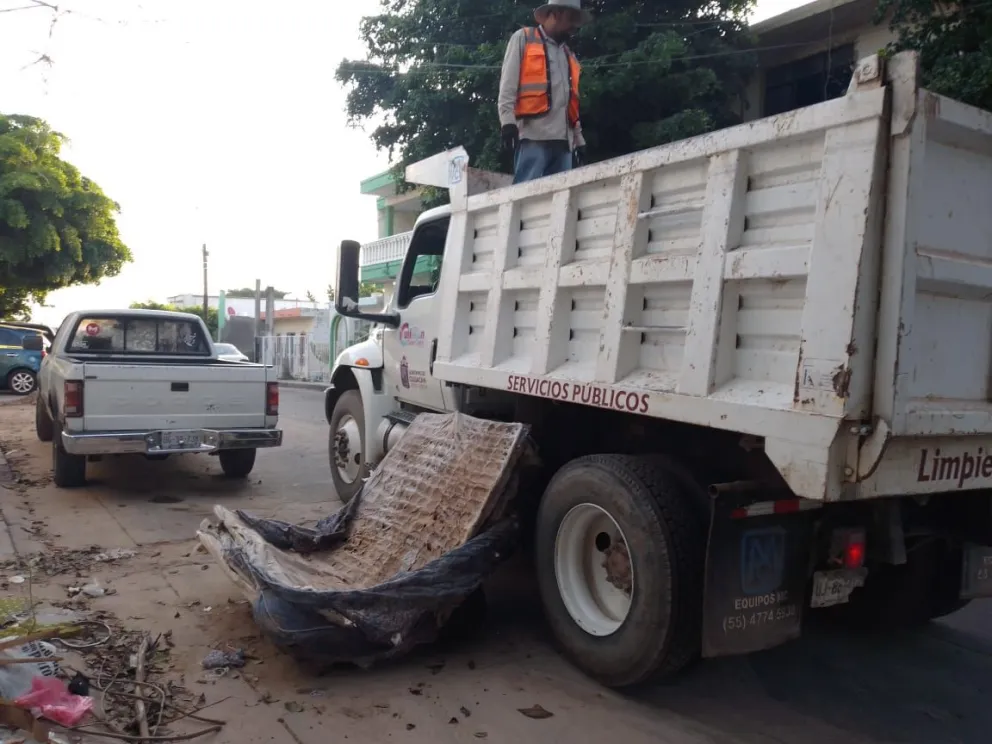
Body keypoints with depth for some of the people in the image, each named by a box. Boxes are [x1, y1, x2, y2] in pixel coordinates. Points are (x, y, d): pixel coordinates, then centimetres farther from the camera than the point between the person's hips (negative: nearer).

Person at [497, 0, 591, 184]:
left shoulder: (569, 56, 28)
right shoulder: (523, 39, 11)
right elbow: (508, 84, 1)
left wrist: (579, 139, 17)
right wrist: (507, 122, -13)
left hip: (563, 139, 6)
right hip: (533, 135, -6)